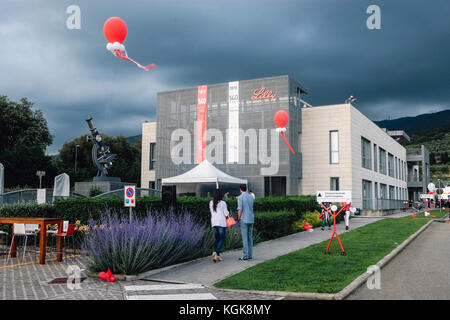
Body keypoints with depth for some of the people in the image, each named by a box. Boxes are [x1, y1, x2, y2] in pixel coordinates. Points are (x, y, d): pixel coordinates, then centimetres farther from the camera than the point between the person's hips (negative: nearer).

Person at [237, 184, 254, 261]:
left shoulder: (240, 197, -9)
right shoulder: (251, 197, 9)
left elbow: (240, 209, -13)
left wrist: (238, 219, -3)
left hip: (244, 219, -6)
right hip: (251, 219, 6)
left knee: (244, 238, -4)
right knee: (250, 237, 11)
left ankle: (245, 256, -3)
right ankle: (250, 255, 14)